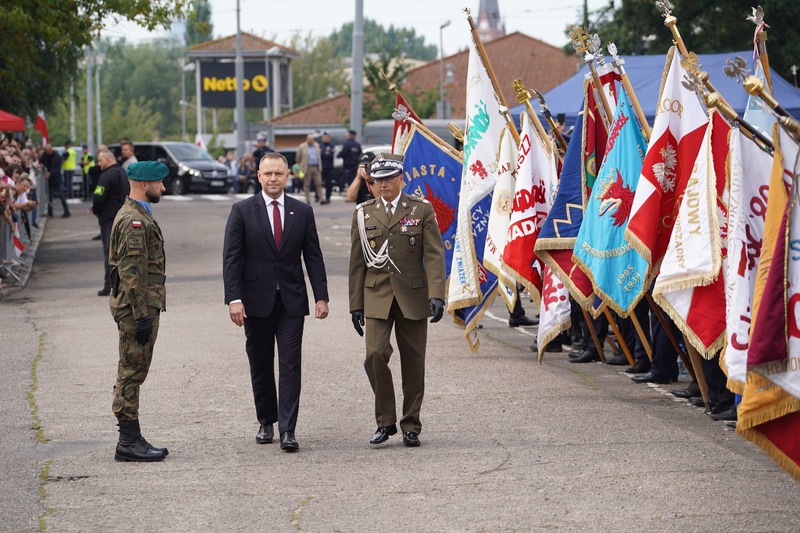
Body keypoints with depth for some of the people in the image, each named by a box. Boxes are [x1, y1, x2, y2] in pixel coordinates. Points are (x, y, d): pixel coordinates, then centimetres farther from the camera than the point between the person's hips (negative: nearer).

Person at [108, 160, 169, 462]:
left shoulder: (138, 217, 17)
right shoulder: (134, 221, -17)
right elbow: (132, 273, -22)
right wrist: (142, 315, -22)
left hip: (143, 306, 11)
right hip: (136, 307, -11)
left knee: (132, 374, 13)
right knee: (132, 373, -6)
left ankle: (131, 440, 18)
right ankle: (129, 442, -3)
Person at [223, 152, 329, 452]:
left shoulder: (302, 212, 5)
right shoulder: (242, 211, -1)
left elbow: (313, 257, 7)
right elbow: (231, 258, -4)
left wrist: (321, 296, -2)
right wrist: (234, 298, -13)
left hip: (291, 301, 0)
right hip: (256, 301, 0)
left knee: (290, 366, -6)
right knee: (260, 366, 9)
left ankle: (287, 430, -9)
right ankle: (266, 423, 24)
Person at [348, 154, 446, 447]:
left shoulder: (421, 210, 2)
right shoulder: (363, 213, 7)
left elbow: (434, 255, -4)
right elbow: (357, 262, 9)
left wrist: (436, 295, -15)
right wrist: (355, 304, 6)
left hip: (412, 296, -1)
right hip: (377, 295, 1)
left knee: (413, 362, 4)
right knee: (375, 354, -15)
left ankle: (410, 426, 16)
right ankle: (385, 421, -1)